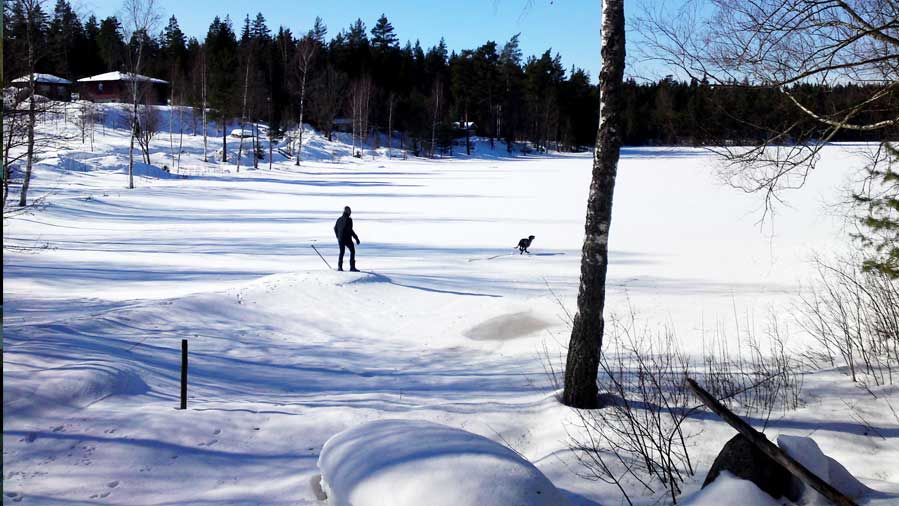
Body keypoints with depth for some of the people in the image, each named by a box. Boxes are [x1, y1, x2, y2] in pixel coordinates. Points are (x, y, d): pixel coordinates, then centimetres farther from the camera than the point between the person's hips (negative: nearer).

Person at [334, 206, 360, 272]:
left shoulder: (339, 219, 8)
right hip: (347, 239, -6)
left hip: (340, 239, 6)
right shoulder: (348, 219, -14)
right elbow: (350, 230, -19)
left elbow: (335, 228, 16)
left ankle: (339, 267, 12)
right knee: (352, 251, 4)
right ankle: (352, 267, -2)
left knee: (341, 252, 16)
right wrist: (356, 238, -14)